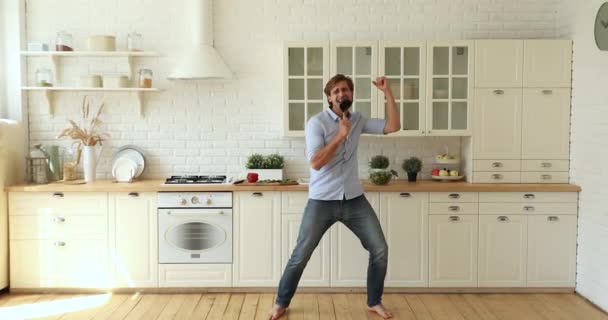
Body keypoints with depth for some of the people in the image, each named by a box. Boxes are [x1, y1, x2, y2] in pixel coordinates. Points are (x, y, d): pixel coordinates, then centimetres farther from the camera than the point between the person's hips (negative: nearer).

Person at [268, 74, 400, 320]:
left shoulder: (358, 121, 7)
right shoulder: (317, 122, -10)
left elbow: (393, 126, 1)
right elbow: (315, 163, -20)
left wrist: (387, 92, -4)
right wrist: (340, 135, -20)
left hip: (354, 200, 5)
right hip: (322, 201, -4)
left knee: (380, 250, 2)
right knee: (301, 255, 2)